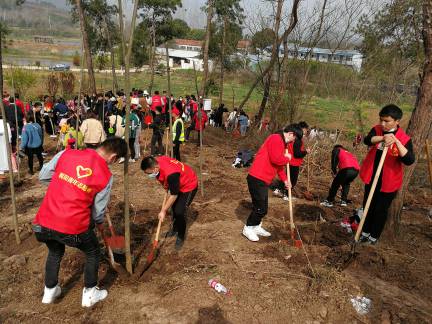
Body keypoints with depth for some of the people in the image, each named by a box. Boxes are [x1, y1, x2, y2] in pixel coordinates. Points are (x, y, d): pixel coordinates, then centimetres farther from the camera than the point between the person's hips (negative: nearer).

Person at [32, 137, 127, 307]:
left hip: (44, 222, 5)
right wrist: (100, 224, 22)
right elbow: (98, 211, 1)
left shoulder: (66, 153, -2)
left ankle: (50, 291, 49)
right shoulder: (106, 176, -8)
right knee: (93, 253, 25)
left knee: (55, 252, 34)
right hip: (74, 227, -4)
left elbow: (43, 176, 10)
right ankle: (89, 294, 35)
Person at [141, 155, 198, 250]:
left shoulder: (171, 174, -42)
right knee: (174, 207, 20)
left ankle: (180, 237, 9)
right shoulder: (157, 162, -19)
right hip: (177, 183, 9)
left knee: (179, 212, -13)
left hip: (189, 185, -9)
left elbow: (174, 195, -31)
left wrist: (163, 211, -23)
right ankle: (175, 228, 44)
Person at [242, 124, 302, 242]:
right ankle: (248, 228, 14)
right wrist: (287, 158, -5)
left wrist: (285, 179, 19)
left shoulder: (281, 142, 19)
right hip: (257, 179, -10)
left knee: (263, 207, 17)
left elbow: (279, 164, 24)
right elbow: (276, 159, -25)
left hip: (263, 179, 10)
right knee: (260, 207, -3)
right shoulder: (276, 138, -14)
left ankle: (256, 227, 31)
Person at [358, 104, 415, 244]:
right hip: (371, 178, 4)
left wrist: (396, 141, -36)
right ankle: (365, 232, 36)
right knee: (368, 206, 17)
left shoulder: (404, 138, -15)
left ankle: (374, 236, 29)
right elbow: (367, 140, -25)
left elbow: (409, 160, -27)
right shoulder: (377, 130, -4)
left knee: (381, 210, 10)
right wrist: (383, 138, -43)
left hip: (388, 182, -4)